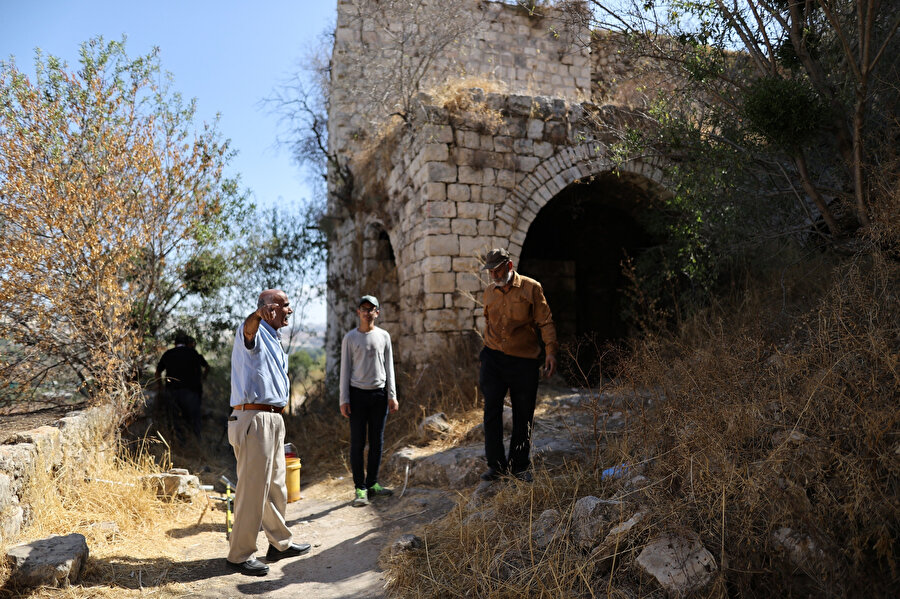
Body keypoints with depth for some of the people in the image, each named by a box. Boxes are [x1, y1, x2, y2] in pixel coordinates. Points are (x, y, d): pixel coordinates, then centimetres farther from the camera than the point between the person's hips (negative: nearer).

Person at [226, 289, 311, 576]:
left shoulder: (274, 342, 21)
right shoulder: (255, 332, -9)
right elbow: (248, 330, -34)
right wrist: (258, 315, -54)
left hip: (273, 420, 10)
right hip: (253, 420, -10)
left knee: (276, 485, 18)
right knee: (252, 488, -5)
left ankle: (280, 543, 32)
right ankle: (239, 555, 6)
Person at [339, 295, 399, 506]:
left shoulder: (384, 336, 9)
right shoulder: (350, 338, 3)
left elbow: (388, 367, 9)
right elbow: (345, 370, 2)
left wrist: (392, 395, 3)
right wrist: (344, 400, -5)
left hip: (379, 394, 3)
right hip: (358, 394, -2)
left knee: (377, 442, 7)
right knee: (358, 442, -2)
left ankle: (372, 483, 17)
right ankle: (360, 488, 3)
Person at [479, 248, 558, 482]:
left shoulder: (531, 288, -2)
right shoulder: (489, 292, 10)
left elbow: (545, 322, -3)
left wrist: (551, 351, -12)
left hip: (524, 360, -2)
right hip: (493, 358, 3)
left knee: (523, 415, 5)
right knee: (492, 410, -5)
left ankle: (519, 466, 19)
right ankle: (496, 465, 5)